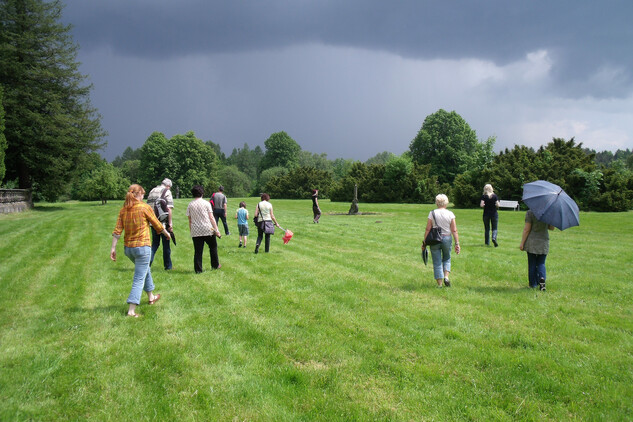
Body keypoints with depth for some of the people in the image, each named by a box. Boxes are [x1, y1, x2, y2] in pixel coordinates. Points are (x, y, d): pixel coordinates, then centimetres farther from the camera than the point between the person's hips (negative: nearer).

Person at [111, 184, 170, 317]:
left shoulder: (123, 210, 3)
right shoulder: (145, 207, -10)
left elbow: (117, 231, 0)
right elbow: (157, 224, 0)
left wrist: (113, 248, 3)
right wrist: (166, 233, 18)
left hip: (128, 248, 6)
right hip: (142, 246, -6)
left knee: (145, 270, 28)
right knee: (139, 278, -2)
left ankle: (151, 297, 44)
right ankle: (131, 310, -8)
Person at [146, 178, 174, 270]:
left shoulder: (152, 191, 14)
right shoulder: (167, 192, -5)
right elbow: (168, 209, -14)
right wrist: (170, 224, -12)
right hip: (163, 222, -5)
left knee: (155, 243, 15)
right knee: (166, 245, 8)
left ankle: (148, 262, -3)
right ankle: (168, 266, 17)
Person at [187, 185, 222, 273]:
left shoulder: (190, 205, 5)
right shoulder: (206, 203, -2)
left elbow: (190, 220, 6)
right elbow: (211, 218, -5)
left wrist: (191, 232, 14)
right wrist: (216, 230, -4)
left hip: (195, 232, 2)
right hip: (207, 230, -2)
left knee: (197, 251, 3)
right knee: (213, 247, 17)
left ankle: (198, 269, 2)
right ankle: (215, 265, 24)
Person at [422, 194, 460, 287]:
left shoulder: (432, 213, -5)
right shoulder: (450, 214, -2)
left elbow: (428, 229, -5)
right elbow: (454, 230, -4)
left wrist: (424, 242, 1)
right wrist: (457, 243, 0)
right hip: (447, 238, 1)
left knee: (437, 262, 6)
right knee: (447, 259, 23)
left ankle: (439, 284, 7)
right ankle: (446, 276, 4)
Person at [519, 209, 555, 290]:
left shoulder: (530, 212, -12)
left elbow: (526, 229, -11)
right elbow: (552, 228, 7)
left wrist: (522, 243, -6)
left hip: (532, 243, -2)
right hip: (544, 242, 2)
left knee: (532, 264, 9)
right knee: (541, 263, 13)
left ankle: (533, 284, 15)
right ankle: (542, 278, -12)